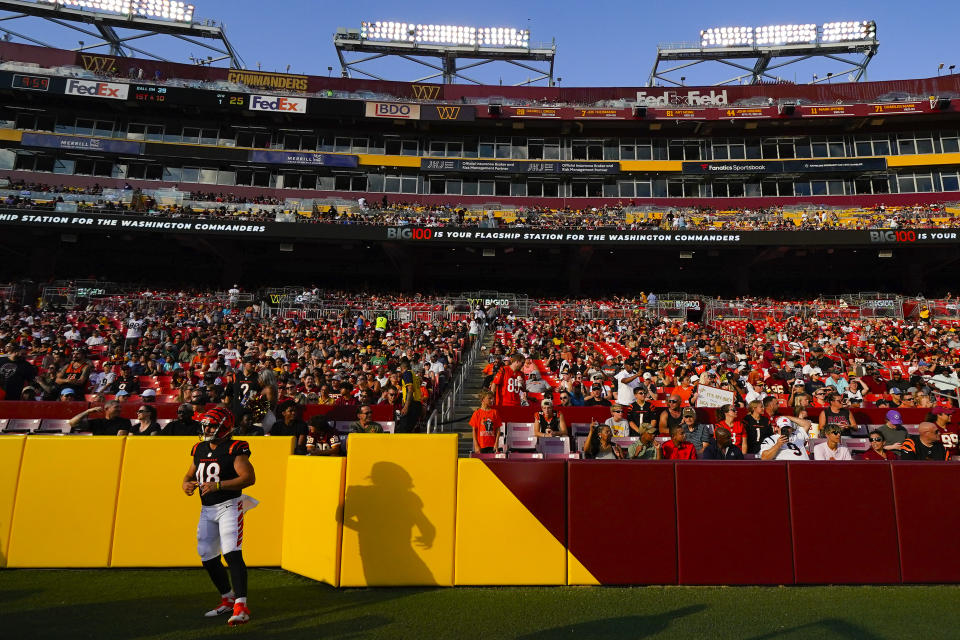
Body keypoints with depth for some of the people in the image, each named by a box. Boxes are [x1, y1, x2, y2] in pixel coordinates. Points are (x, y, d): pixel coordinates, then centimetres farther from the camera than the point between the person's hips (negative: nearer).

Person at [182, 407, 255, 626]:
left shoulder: (235, 449, -12)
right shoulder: (200, 449, 11)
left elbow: (249, 477, -20)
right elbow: (189, 475, 20)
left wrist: (219, 485, -27)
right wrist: (187, 485, -3)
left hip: (229, 505, -8)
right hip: (207, 509, 8)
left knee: (232, 554, -16)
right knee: (208, 558, 11)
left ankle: (241, 607, -16)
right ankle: (228, 599, 29)